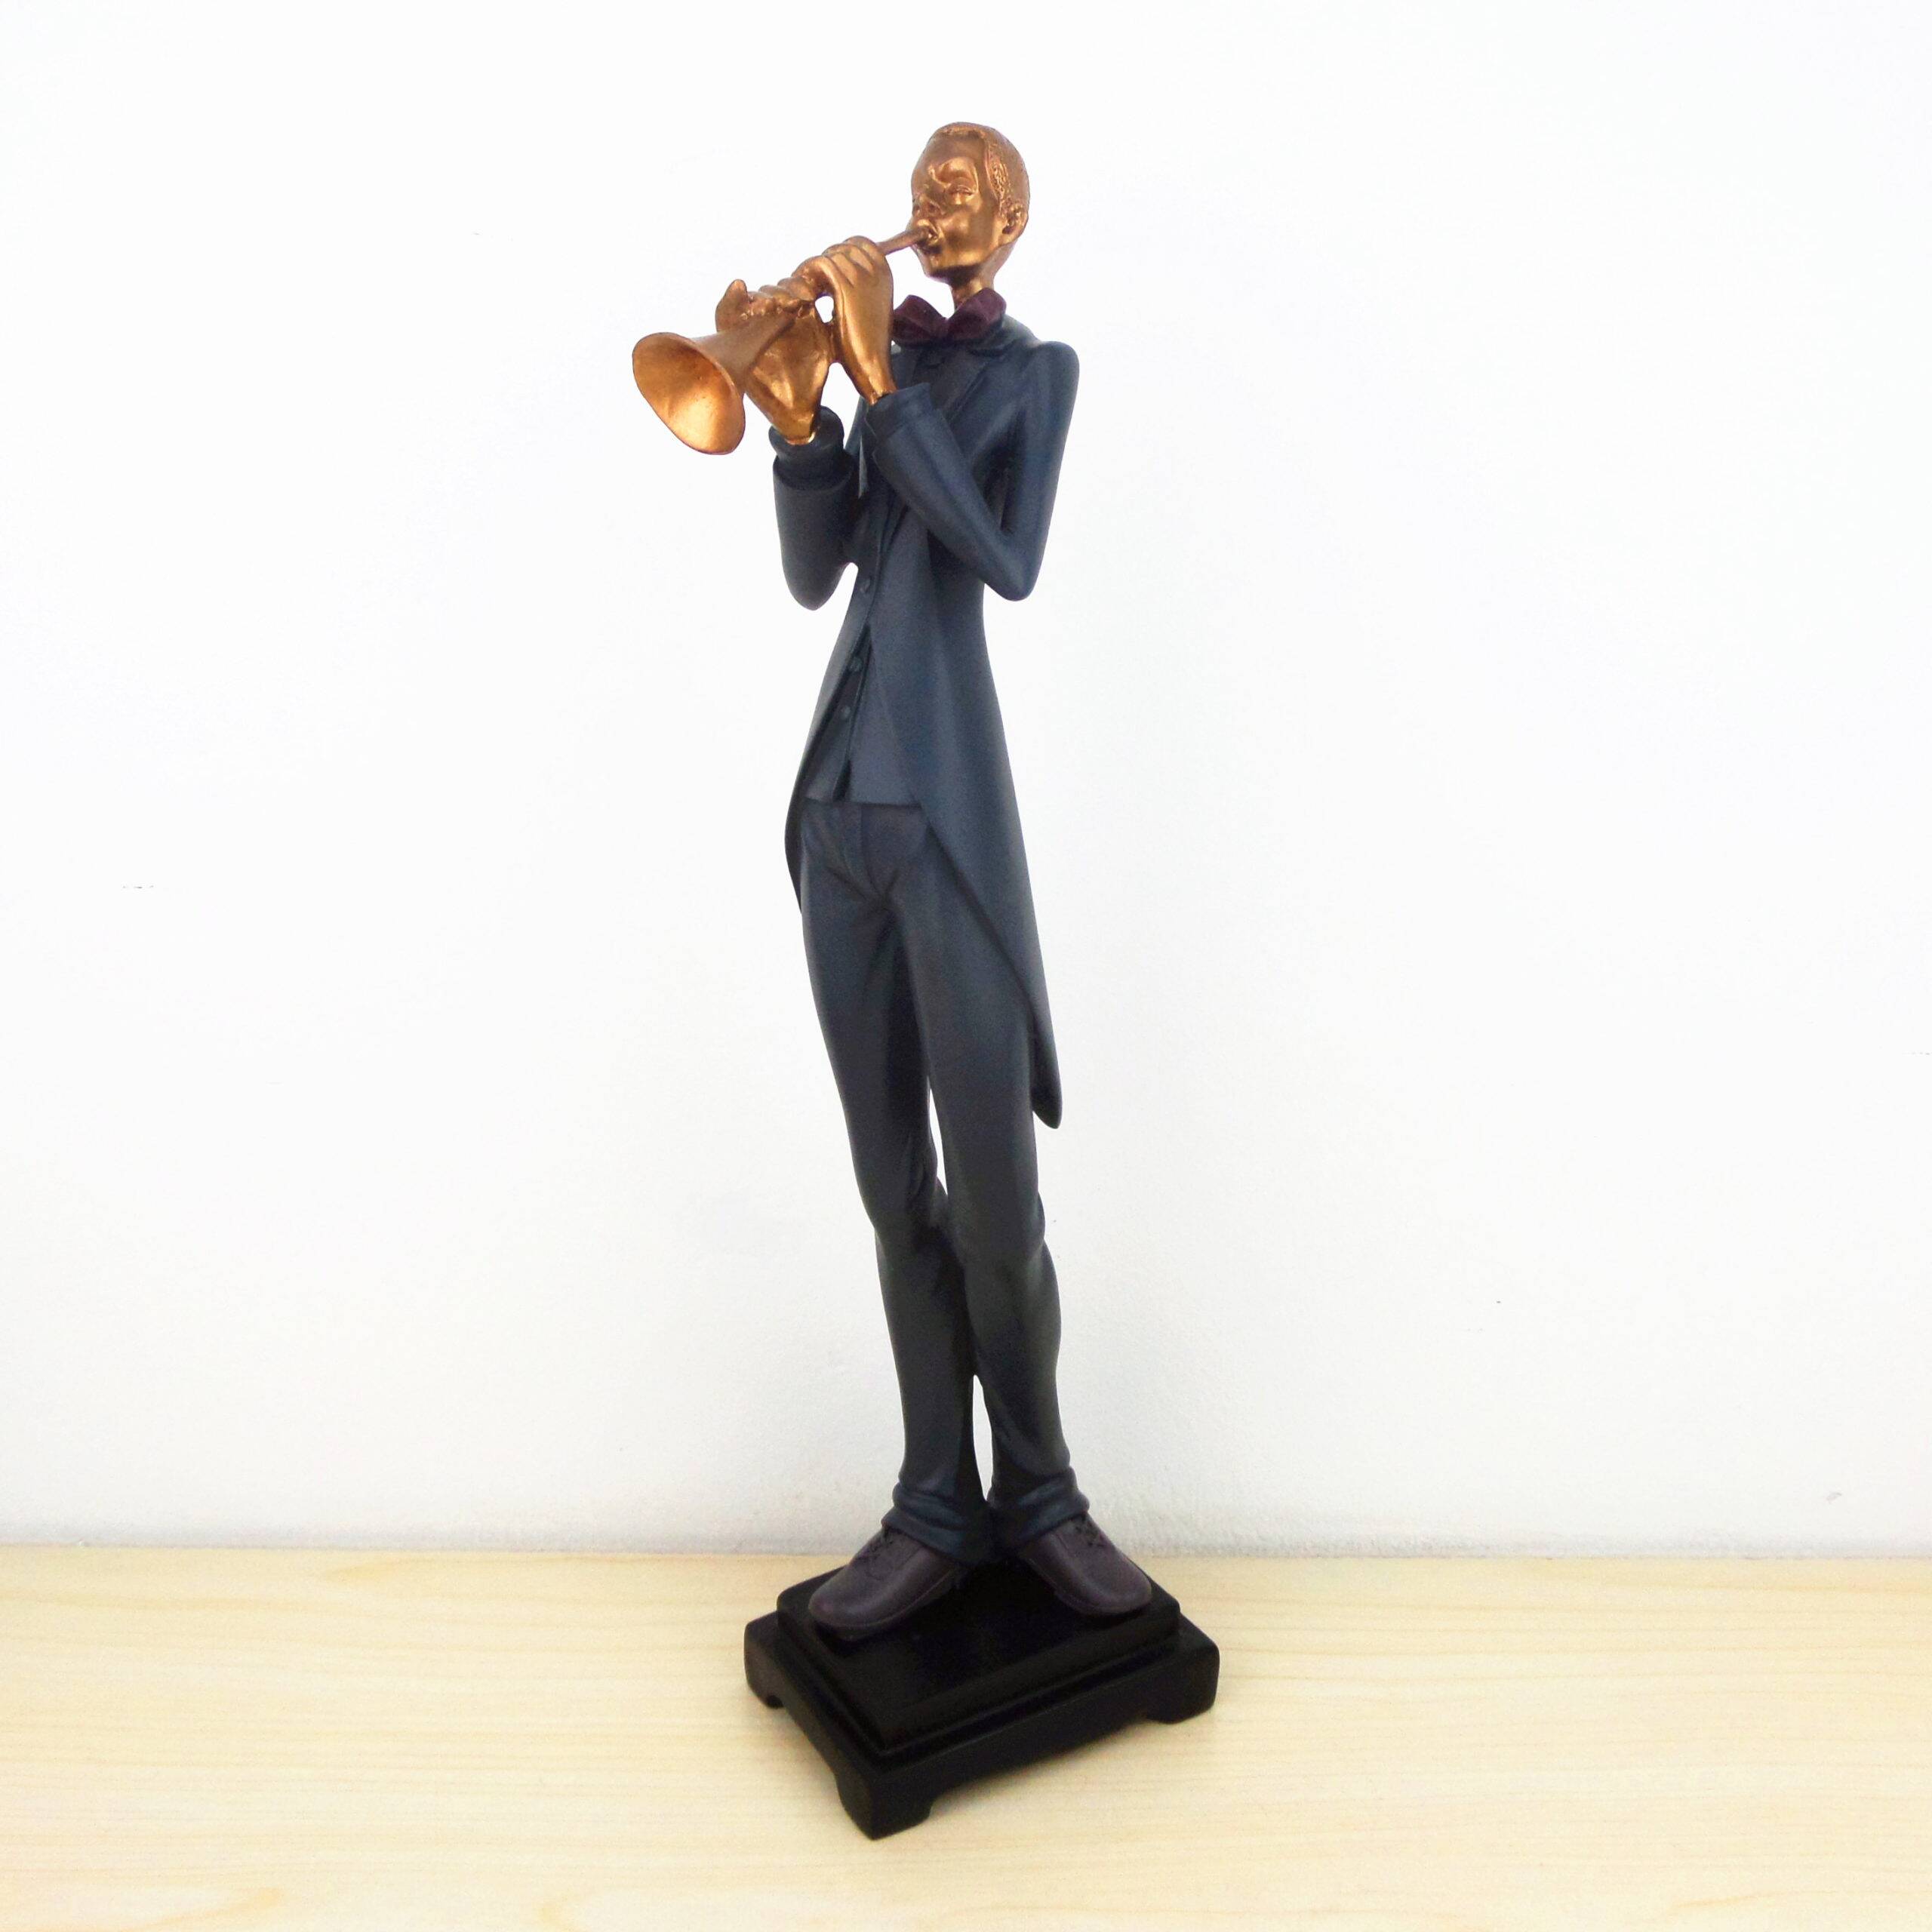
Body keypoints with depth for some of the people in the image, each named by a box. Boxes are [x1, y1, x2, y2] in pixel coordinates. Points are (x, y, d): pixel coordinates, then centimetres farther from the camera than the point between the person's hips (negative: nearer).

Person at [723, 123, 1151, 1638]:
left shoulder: (1036, 369, 6)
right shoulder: (879, 352, 18)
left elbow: (1011, 561, -12)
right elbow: (814, 575, 9)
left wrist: (878, 377, -11)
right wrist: (796, 415, -5)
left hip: (946, 812, -4)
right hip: (837, 809, 5)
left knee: (996, 1201, -4)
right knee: (897, 1194, 7)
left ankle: (1038, 1496, 16)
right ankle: (936, 1511, 17)